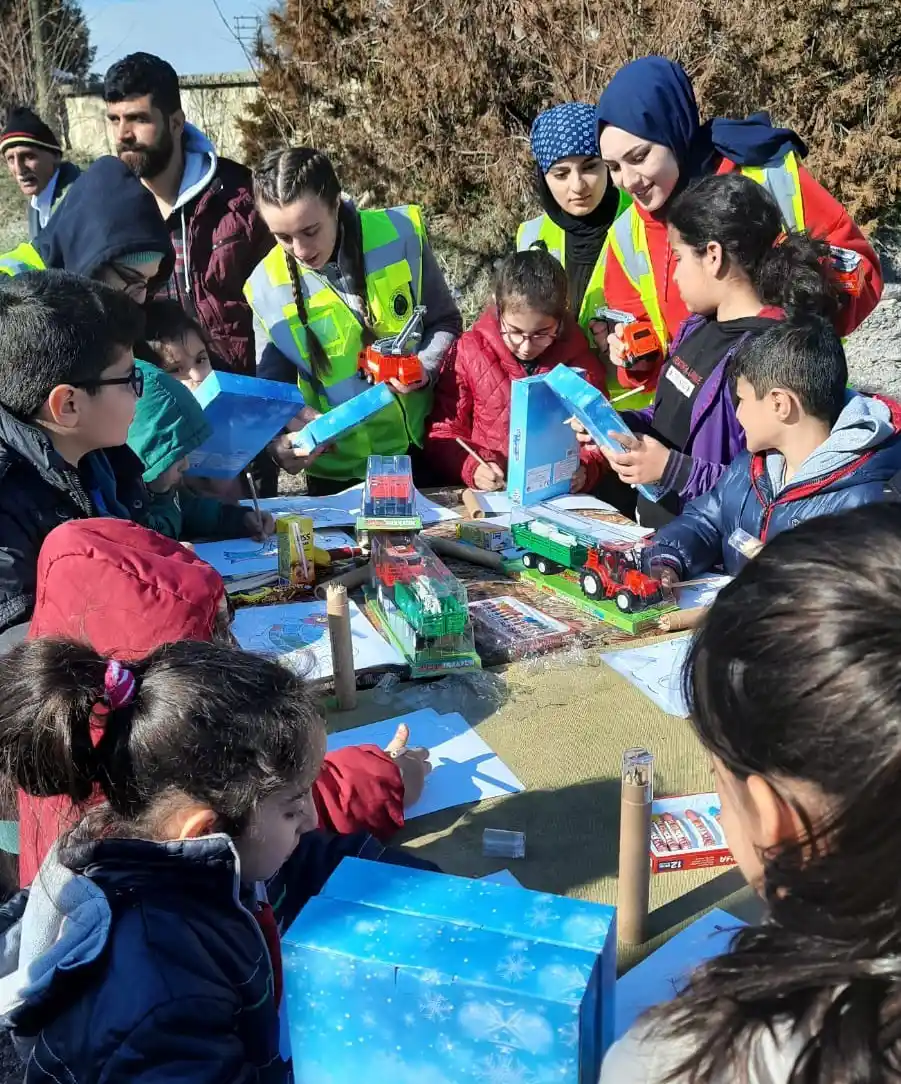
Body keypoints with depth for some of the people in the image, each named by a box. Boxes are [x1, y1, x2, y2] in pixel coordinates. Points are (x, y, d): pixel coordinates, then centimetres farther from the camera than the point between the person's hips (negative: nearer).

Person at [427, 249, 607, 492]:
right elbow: (443, 432, 3)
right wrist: (471, 467, -15)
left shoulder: (580, 361, 3)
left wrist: (586, 469, -9)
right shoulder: (470, 352, 1)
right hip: (486, 499, -1)